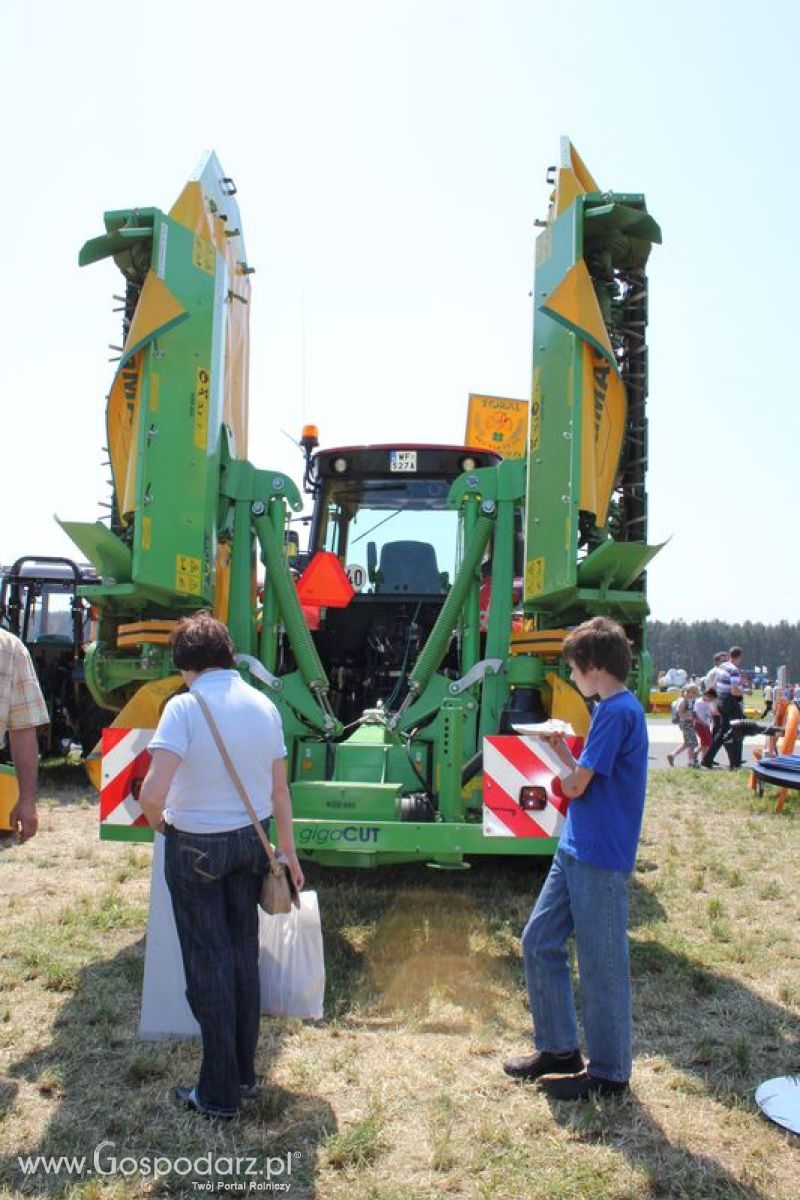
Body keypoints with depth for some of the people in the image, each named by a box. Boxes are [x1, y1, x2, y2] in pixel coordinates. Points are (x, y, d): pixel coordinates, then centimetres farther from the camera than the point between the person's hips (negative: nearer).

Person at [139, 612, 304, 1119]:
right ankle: (245, 1074, 31)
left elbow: (154, 791, -27)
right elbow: (279, 791, 4)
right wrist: (289, 852, 14)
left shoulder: (184, 707, -18)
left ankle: (220, 1092, 19)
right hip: (251, 842, 5)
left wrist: (158, 822, -5)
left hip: (195, 848, -5)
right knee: (245, 957, 17)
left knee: (208, 963, 7)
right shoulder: (263, 705, -1)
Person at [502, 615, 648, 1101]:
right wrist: (566, 751, 0)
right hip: (575, 852, 10)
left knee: (601, 963, 5)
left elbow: (576, 785, -18)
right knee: (539, 941, 15)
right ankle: (559, 1048, 30)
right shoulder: (614, 708, 12)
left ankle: (609, 1072, 23)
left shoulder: (618, 710, -18)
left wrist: (563, 759, 1)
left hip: (601, 860, -10)